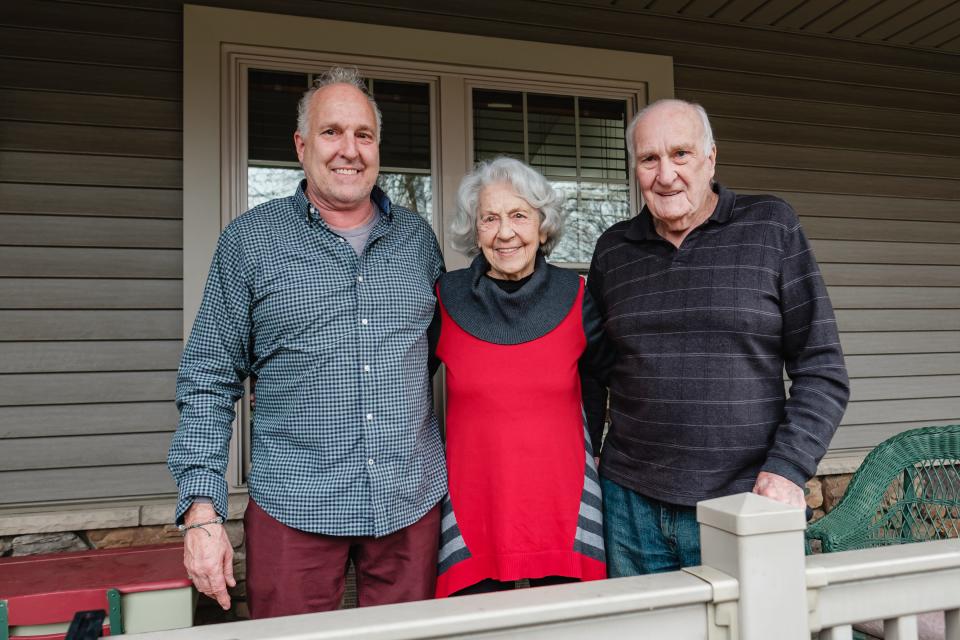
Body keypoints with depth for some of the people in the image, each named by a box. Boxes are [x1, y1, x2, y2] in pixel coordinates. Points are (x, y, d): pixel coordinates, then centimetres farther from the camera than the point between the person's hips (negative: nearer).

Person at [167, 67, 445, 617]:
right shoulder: (249, 241, -1)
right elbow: (209, 382, -1)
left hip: (413, 504, 3)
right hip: (293, 510, -2)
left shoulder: (417, 237, 7)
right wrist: (202, 509, -8)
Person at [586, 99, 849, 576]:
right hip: (630, 502, 3)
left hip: (743, 502, -2)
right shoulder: (613, 250, 5)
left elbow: (822, 371, -3)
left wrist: (787, 470, -12)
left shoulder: (772, 228, -2)